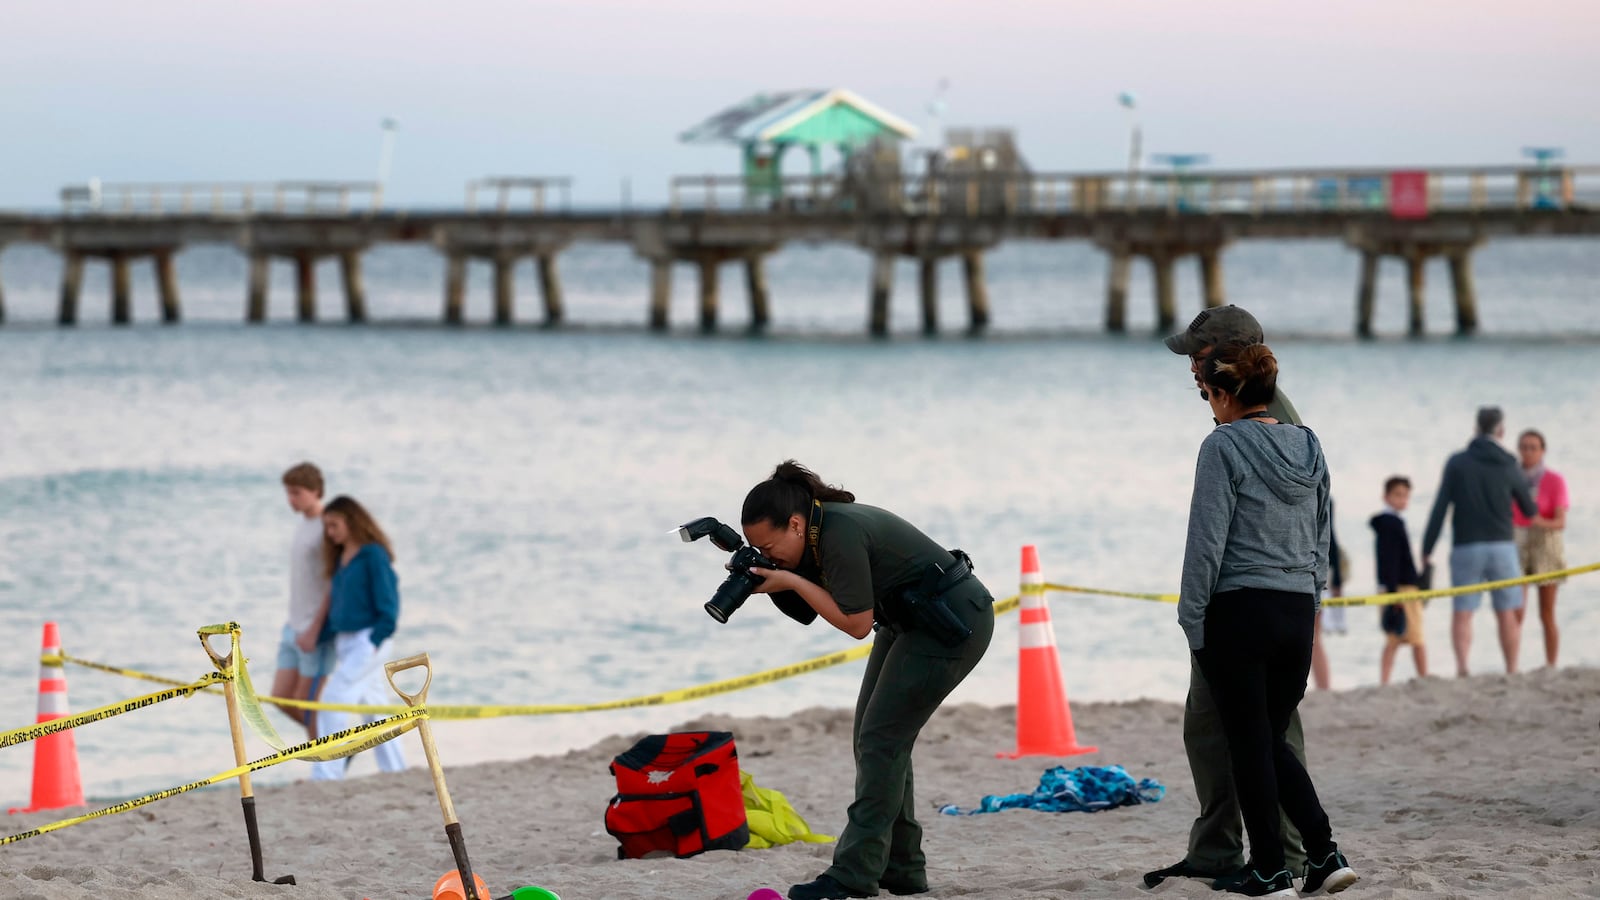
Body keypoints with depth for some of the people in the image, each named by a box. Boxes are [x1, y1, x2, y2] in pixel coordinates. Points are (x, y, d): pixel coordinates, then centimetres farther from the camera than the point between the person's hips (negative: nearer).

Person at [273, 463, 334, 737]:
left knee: (306, 701, -4)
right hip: (294, 628, 9)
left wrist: (313, 631, -19)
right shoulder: (302, 524, 12)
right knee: (282, 698, 8)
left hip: (316, 630, -9)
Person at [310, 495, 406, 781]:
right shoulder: (341, 559, 14)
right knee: (374, 706, 10)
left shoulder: (373, 556, -11)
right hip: (346, 644, 9)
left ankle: (326, 773, -13)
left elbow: (388, 602, -13)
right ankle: (395, 771, 14)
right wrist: (323, 635, 11)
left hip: (369, 642, -9)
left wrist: (377, 640, -17)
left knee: (333, 699, -14)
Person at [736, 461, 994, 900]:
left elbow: (856, 623, -24)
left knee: (881, 738, -13)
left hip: (954, 622, -10)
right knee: (872, 738, 8)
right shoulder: (819, 529, 0)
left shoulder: (842, 533, -28)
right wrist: (768, 582, -10)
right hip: (911, 623, 10)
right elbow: (809, 612, 6)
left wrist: (791, 581, -22)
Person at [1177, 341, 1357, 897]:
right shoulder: (1309, 447, 10)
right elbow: (1321, 538, 15)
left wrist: (1192, 621, -8)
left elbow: (1207, 540, -13)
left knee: (1250, 746, 2)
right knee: (1273, 741, 16)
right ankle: (1323, 852, 4)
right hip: (1299, 614, 6)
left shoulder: (1224, 446, -11)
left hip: (1239, 611, -6)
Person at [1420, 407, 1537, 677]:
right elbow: (1530, 511, 12)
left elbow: (1440, 508, -6)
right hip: (1502, 545, 1)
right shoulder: (1509, 467, 1)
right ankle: (1511, 672, 9)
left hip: (1465, 548, -1)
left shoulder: (1457, 463, -1)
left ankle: (1462, 665, -21)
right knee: (1508, 614, 9)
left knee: (1462, 614, -2)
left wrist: (1427, 549, -2)